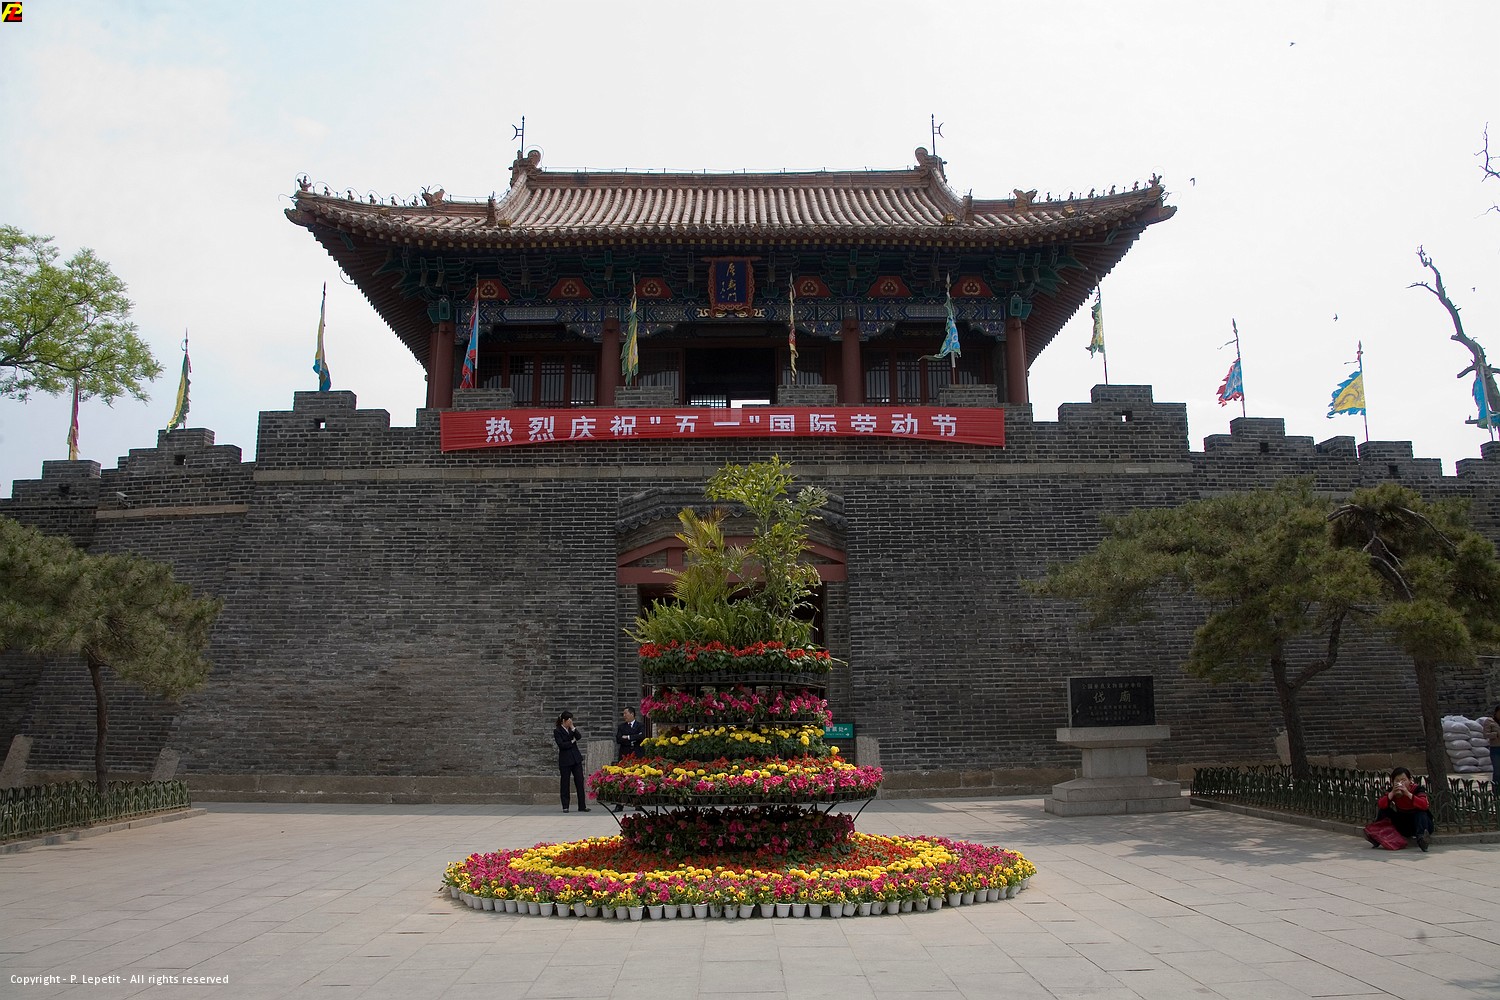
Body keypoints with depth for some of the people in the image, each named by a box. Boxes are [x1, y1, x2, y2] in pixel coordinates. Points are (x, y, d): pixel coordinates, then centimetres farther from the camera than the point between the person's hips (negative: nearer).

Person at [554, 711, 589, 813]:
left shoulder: (571, 729, 11)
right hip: (565, 761, -5)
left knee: (580, 782, 1)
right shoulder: (557, 731, -5)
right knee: (565, 783, 3)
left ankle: (582, 806, 4)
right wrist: (572, 742, -5)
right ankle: (565, 807, 11)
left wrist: (573, 728, -10)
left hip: (576, 759, 5)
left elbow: (579, 737, -3)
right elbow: (561, 745, -15)